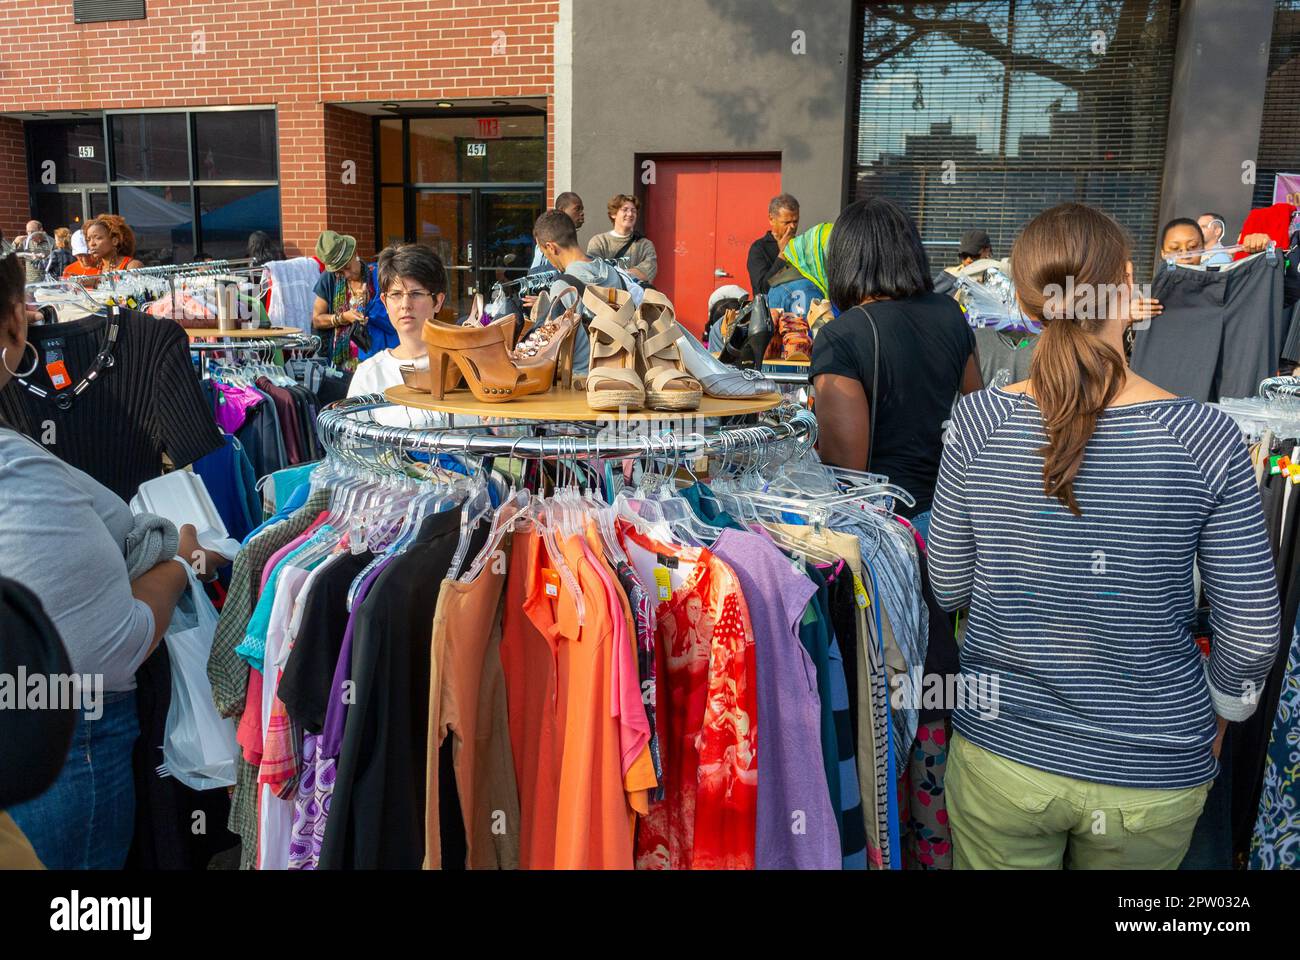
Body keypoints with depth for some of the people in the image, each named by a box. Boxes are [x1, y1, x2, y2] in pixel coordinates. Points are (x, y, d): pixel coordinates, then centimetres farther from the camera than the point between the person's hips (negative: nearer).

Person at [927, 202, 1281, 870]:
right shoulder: (1205, 437, -17)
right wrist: (1220, 707, 12)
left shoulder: (978, 422, -16)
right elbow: (1253, 628, -7)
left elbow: (949, 588, -5)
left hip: (1000, 754, 0)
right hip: (1153, 777, 1)